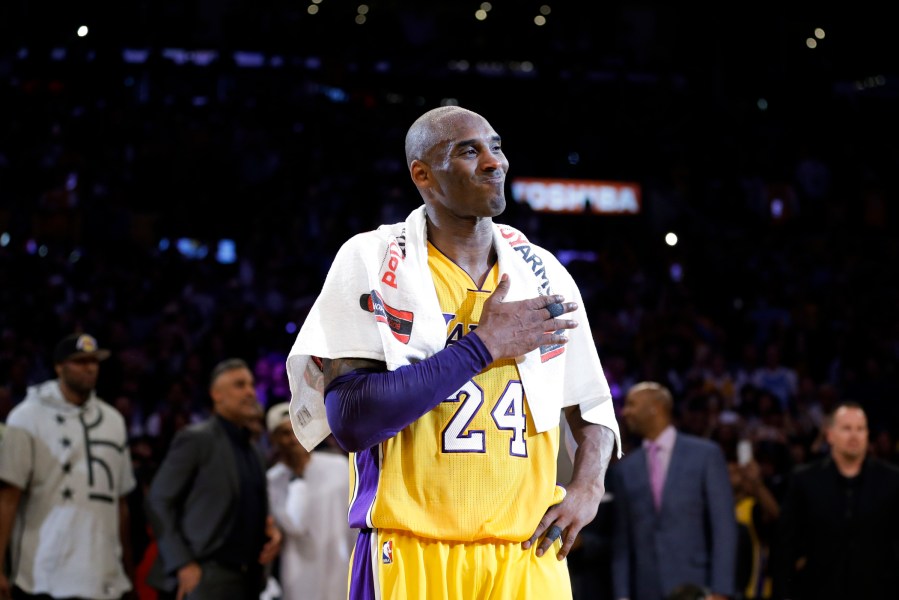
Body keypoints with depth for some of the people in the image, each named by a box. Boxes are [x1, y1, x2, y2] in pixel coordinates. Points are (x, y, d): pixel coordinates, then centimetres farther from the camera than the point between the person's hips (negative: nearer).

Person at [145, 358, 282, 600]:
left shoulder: (255, 452, 19)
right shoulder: (195, 439, -2)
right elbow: (158, 502, -6)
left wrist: (270, 531, 4)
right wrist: (182, 564, -14)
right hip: (204, 578, -7)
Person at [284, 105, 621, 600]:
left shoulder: (542, 272, 9)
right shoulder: (370, 262, -4)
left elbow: (591, 406, 20)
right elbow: (349, 420, -15)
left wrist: (587, 486, 0)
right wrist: (483, 345, -14)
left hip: (529, 555, 4)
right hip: (412, 558, -4)